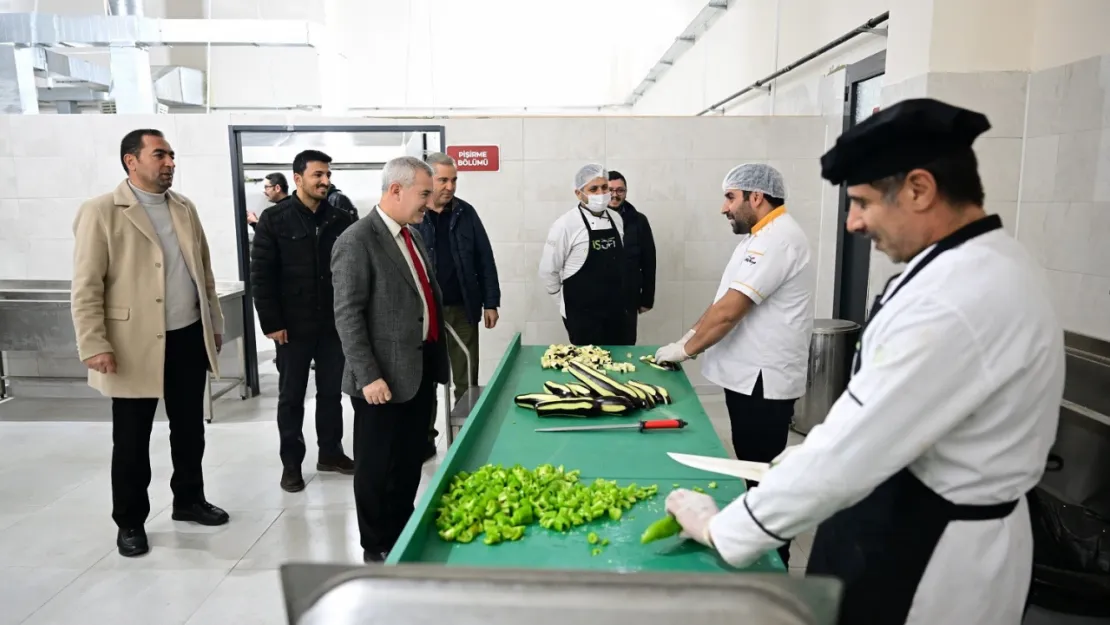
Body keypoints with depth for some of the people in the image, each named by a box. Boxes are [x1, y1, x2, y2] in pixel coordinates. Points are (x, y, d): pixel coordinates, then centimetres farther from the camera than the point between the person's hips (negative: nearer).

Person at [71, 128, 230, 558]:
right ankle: (130, 522, 24)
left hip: (189, 338, 5)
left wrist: (215, 323, 15)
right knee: (132, 440, 8)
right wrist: (94, 345, -15)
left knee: (190, 429, 16)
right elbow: (86, 287, -10)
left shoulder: (184, 208, 9)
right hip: (135, 345, -5)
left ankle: (189, 501, 34)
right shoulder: (101, 212, -8)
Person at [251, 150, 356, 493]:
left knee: (332, 392, 13)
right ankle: (291, 463, 22)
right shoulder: (275, 218, -5)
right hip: (293, 325, -3)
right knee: (291, 396, 9)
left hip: (334, 322, 3)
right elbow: (261, 274, -7)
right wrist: (271, 322, -11)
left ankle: (331, 452, 29)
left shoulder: (340, 219, 4)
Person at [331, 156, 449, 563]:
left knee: (411, 462, 19)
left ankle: (404, 536, 36)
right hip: (385, 378, -8)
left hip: (421, 369, 8)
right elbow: (347, 315, -16)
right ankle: (376, 548, 25)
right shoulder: (357, 241, -14)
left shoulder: (412, 235, 12)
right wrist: (368, 376, -20)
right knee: (377, 467, 8)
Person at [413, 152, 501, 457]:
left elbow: (484, 260, 6)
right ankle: (425, 437, 25)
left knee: (466, 379, 8)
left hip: (462, 309, 2)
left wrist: (490, 302, 2)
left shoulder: (465, 213, 4)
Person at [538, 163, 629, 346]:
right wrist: (569, 303, 1)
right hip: (582, 313, -5)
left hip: (616, 310, 6)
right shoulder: (566, 225, -14)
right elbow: (548, 272, -8)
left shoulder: (616, 219, 5)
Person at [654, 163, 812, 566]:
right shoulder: (763, 237, 15)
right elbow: (725, 305, 19)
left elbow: (728, 311, -23)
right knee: (755, 470, 19)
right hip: (750, 375, 10)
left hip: (763, 380, -10)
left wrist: (685, 349, -12)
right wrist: (691, 336, 8)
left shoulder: (777, 239, -20)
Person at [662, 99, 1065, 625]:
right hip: (923, 525, 9)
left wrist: (720, 529, -19)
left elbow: (848, 454, -30)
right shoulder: (988, 264, 4)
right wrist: (805, 459, 9)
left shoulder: (956, 299, -30)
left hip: (925, 558, -9)